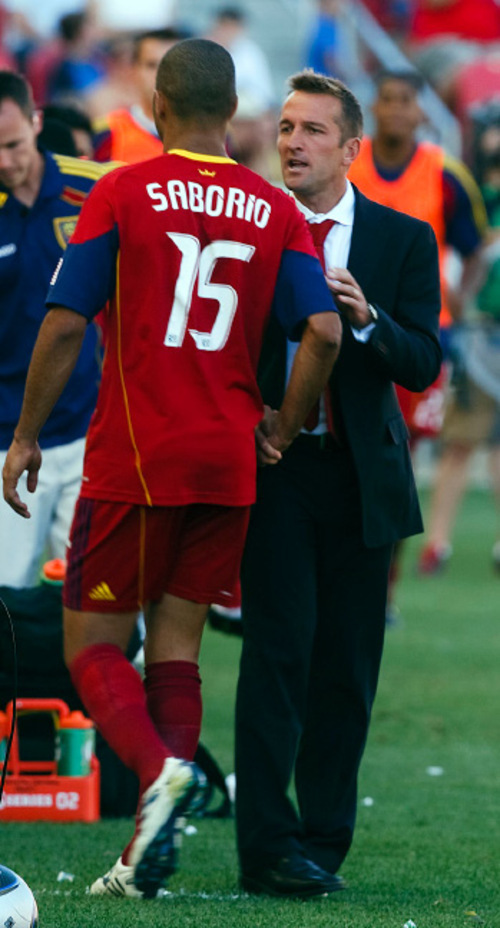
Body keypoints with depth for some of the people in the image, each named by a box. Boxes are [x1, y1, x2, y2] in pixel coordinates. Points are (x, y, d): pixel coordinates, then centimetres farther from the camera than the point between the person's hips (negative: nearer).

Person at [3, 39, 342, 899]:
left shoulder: (122, 193, -4)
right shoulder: (275, 210, 4)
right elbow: (322, 330, -5)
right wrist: (282, 432, 8)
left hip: (131, 461, -3)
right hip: (228, 466, 4)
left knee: (92, 642, 5)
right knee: (175, 647, 10)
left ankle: (159, 766, -23)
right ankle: (154, 846, 0)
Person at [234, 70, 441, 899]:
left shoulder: (403, 240, 5)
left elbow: (422, 364, -2)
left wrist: (366, 317, -20)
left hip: (362, 474, 2)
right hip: (273, 465, -2)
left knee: (348, 664, 4)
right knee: (280, 647, -11)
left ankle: (323, 840, 12)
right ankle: (268, 844, -11)